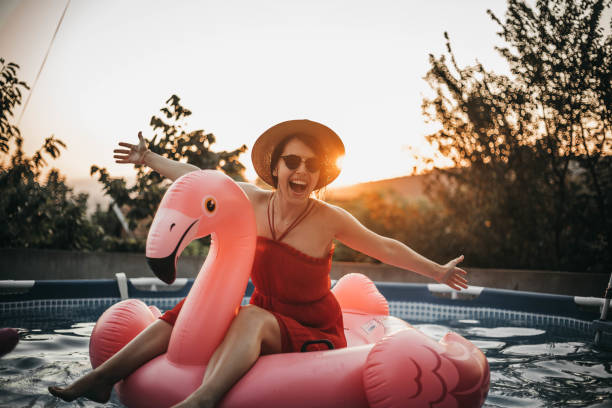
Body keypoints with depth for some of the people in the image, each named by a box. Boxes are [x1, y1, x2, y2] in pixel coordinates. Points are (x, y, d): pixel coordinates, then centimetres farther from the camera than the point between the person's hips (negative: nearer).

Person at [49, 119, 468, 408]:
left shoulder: (330, 219, -16)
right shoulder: (252, 201, -6)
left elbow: (386, 249, -3)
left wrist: (438, 271, 5)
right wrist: (150, 159, 17)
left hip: (314, 336, -4)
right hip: (263, 326, 5)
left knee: (253, 318, -33)